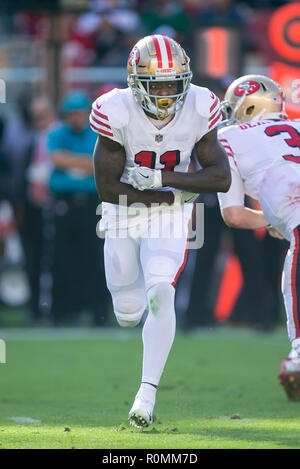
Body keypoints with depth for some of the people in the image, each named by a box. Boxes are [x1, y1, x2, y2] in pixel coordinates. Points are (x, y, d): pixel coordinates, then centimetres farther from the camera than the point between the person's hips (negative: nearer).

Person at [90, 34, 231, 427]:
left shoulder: (199, 110, -16)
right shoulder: (116, 113, -23)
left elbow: (221, 178, -16)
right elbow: (108, 188, -20)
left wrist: (162, 178, -28)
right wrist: (178, 192, -19)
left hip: (170, 220, 0)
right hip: (123, 218, 0)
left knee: (160, 295, -22)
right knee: (128, 315, 10)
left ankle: (148, 392, -18)